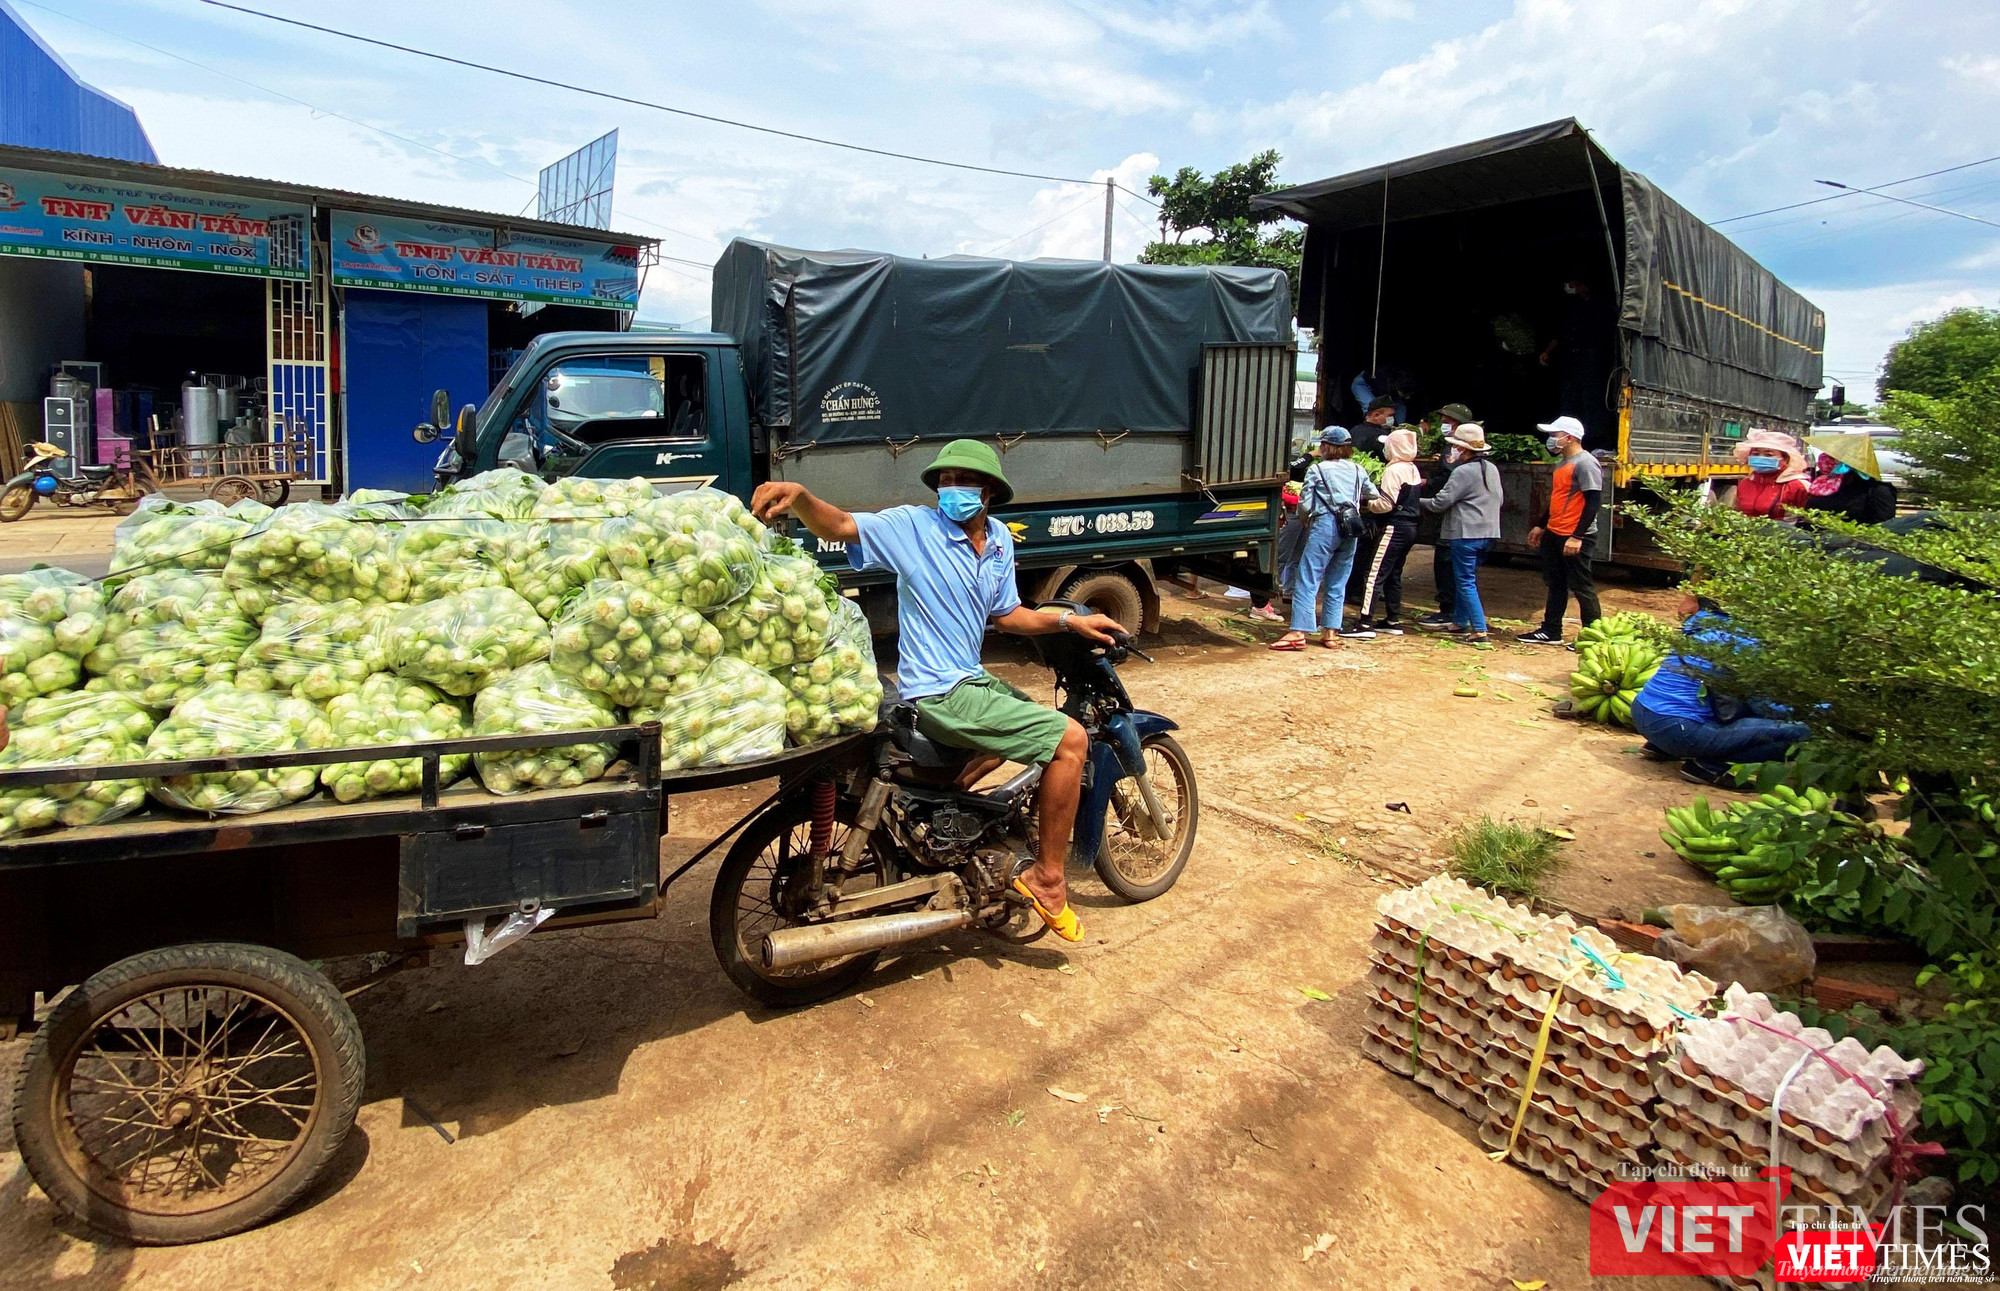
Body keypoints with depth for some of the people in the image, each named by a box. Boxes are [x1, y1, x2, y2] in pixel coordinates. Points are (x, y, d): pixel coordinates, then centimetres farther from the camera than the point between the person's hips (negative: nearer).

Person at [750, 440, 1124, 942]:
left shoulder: (999, 540, 9)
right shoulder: (914, 526, -12)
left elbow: (1006, 614, 17)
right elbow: (839, 526, -24)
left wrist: (1069, 620, 7)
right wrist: (798, 496, -44)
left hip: (969, 679, 9)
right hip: (941, 693, -9)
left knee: (1039, 720, 34)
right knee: (1070, 740, -14)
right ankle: (1047, 881, -2)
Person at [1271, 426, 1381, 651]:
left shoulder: (1317, 469, 2)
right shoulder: (1358, 470, 16)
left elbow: (1305, 504, -2)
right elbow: (1374, 495, 27)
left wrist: (1304, 521, 17)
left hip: (1325, 525, -5)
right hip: (1351, 530, 5)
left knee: (1307, 580, -7)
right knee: (1337, 584, 12)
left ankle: (1298, 633, -14)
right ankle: (1330, 633, 13)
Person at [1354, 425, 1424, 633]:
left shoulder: (1393, 470, -14)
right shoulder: (1413, 469, 12)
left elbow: (1386, 504, -18)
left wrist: (1369, 503, 0)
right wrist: (1380, 492, 15)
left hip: (1395, 528, -9)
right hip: (1411, 527, 9)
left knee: (1376, 573, -9)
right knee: (1394, 575, 15)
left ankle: (1366, 622, -14)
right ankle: (1393, 621, 19)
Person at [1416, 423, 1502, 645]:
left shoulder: (1463, 472, -15)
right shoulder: (1492, 469, 11)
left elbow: (1440, 503, -15)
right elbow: (1498, 500, 19)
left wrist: (1417, 502, -1)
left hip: (1466, 533, -9)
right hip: (1487, 533, 9)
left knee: (1466, 582, -4)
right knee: (1464, 579, 19)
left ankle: (1479, 630, -8)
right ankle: (1459, 622, 28)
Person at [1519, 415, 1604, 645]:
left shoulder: (1585, 464, -15)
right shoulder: (1562, 464, 15)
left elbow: (1592, 502, -20)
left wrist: (1577, 536, -24)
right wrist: (1541, 527, 25)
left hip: (1575, 538, -10)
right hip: (1554, 534, 10)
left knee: (1581, 587, -3)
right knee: (1555, 584, 14)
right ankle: (1551, 631, 22)